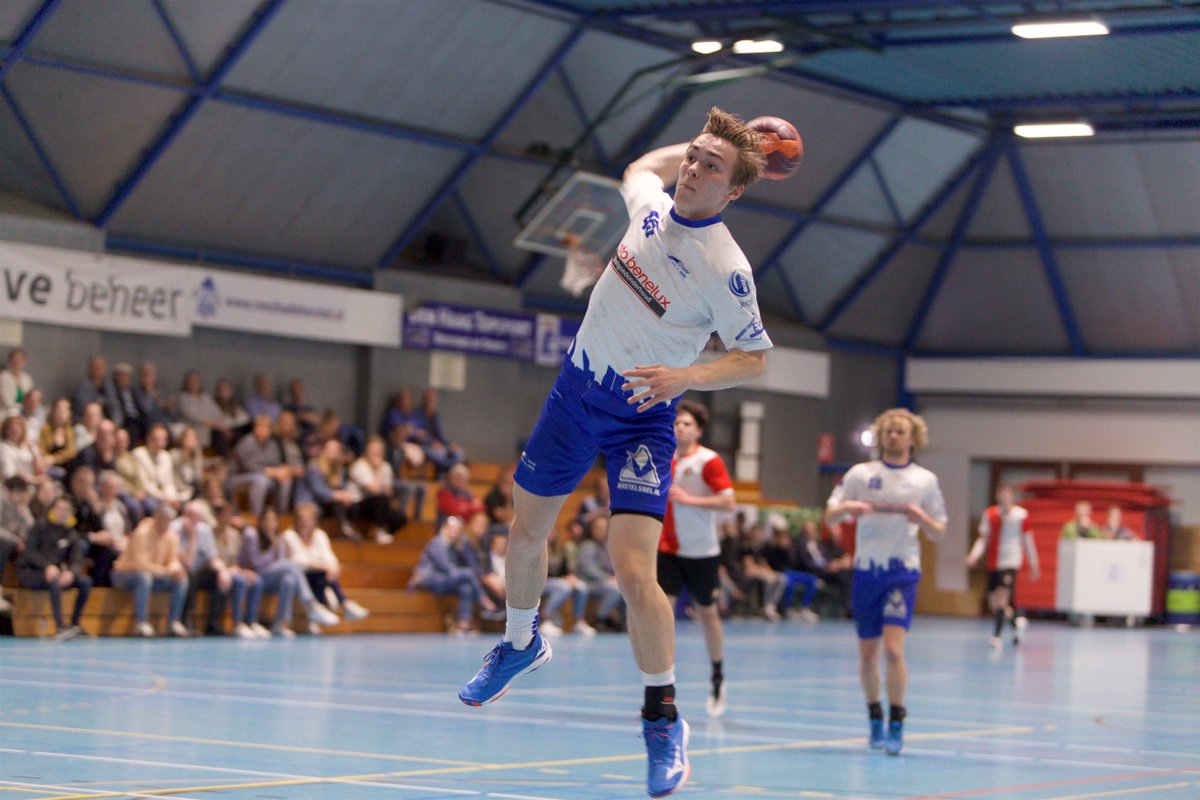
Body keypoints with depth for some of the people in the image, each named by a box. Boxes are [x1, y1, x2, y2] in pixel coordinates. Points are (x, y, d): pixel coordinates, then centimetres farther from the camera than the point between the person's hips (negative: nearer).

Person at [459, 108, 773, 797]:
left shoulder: (727, 269, -22)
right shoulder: (651, 204, -6)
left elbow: (754, 357, -12)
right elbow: (644, 166, 20)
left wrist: (684, 375, -27)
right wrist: (704, 144, 11)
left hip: (643, 417, -6)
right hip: (577, 389, 6)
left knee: (633, 569, -19)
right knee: (527, 532, 17)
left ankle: (663, 716, -1)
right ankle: (522, 643, 46)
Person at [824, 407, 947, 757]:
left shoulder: (925, 479, 5)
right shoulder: (861, 473, 6)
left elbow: (939, 532, 8)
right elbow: (829, 516, 5)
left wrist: (922, 518, -13)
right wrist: (847, 508, -17)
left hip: (902, 571, -2)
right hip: (866, 570, 2)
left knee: (893, 649, -16)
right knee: (867, 653, 7)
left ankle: (897, 724, -7)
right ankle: (875, 717, 26)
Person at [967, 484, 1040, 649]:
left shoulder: (1021, 514, -2)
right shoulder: (990, 514, 4)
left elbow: (1028, 541, 5)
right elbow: (983, 538, 5)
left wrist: (1034, 565, 8)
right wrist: (974, 555, -12)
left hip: (1010, 562, -4)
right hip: (993, 564, 4)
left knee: (1002, 599, -19)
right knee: (993, 604, 7)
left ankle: (997, 635, -10)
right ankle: (1016, 622, 34)